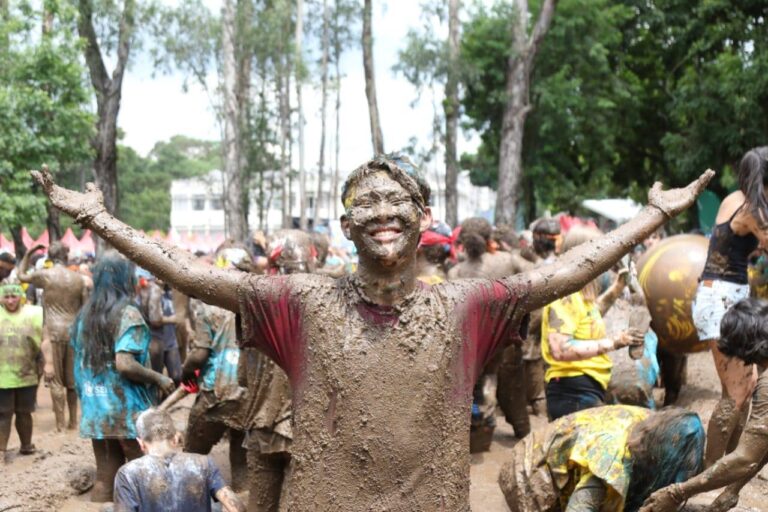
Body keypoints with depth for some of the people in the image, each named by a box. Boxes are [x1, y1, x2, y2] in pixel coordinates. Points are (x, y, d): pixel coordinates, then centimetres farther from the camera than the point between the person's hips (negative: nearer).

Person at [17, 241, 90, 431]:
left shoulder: (44, 275, -5)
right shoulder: (79, 278, 2)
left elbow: (21, 275, 14)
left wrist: (28, 254, 18)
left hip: (53, 332, -3)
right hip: (73, 331, 3)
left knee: (55, 380, 2)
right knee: (72, 379, 14)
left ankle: (60, 424, 1)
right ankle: (73, 421, 19)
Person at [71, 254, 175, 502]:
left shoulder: (85, 314, 9)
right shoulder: (128, 313, -13)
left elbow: (80, 362, 15)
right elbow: (124, 364, -22)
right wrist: (159, 378, -11)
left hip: (95, 409, 7)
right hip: (127, 411, -6)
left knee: (105, 476, 10)